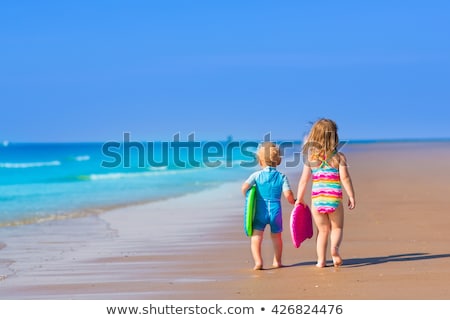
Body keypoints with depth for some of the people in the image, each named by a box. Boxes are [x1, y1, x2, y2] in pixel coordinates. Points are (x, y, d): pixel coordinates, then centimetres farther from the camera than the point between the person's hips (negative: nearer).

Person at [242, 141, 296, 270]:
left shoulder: (257, 175, -3)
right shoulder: (281, 176, -1)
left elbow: (245, 187, -15)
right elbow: (288, 195, -9)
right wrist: (294, 202, 11)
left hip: (260, 211, -2)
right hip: (276, 211, 2)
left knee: (256, 237, 0)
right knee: (276, 236, 22)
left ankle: (258, 261, -20)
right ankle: (277, 261, 32)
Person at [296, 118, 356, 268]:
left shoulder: (310, 157, 2)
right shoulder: (339, 157, -4)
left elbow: (304, 180, 4)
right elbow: (345, 178, -8)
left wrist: (299, 199, 12)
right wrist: (351, 196, -1)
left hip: (317, 198, 2)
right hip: (334, 198, -2)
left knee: (322, 230, 17)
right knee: (337, 227, 15)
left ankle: (321, 260, 10)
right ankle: (334, 247, -15)